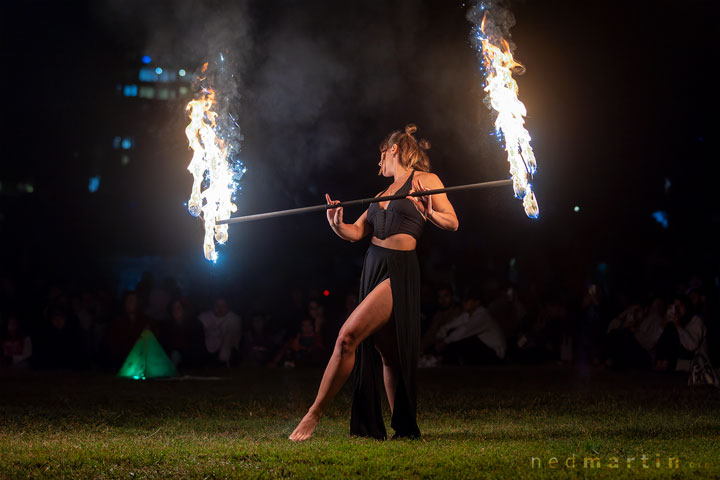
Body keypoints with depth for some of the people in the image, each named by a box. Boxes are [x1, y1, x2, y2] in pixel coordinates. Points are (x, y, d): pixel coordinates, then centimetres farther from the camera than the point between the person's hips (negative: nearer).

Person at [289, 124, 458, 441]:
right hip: (373, 268, 8)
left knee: (348, 336, -18)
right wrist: (336, 225, -6)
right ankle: (403, 427, 11)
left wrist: (430, 213, -21)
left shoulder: (424, 180, 0)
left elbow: (452, 223, -2)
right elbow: (356, 232, 15)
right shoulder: (384, 192, 21)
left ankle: (314, 414, -15)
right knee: (384, 352, 6)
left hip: (399, 271, -8)